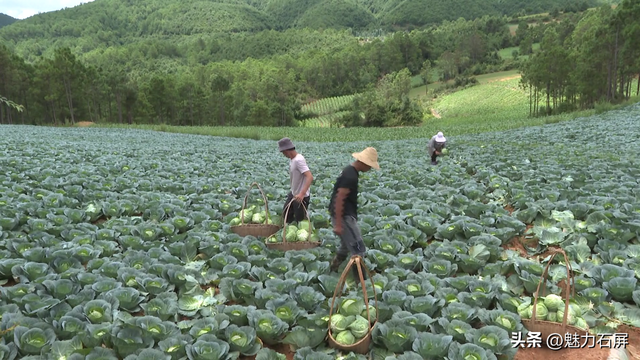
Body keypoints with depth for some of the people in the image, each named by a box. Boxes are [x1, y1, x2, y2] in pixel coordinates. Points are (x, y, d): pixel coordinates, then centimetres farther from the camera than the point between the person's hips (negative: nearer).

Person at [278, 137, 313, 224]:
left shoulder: (299, 160, -26)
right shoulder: (291, 159, 1)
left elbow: (310, 177, -35)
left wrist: (302, 194, -44)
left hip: (301, 196, -9)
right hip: (293, 193, 9)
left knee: (300, 219, 2)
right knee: (286, 214, 22)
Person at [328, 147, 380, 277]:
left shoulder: (350, 170, 10)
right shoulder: (350, 176, -22)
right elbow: (339, 199, -25)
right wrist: (338, 224, -25)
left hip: (346, 215, 11)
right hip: (344, 216, -11)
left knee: (347, 245, 23)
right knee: (358, 248, -7)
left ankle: (333, 270, 35)